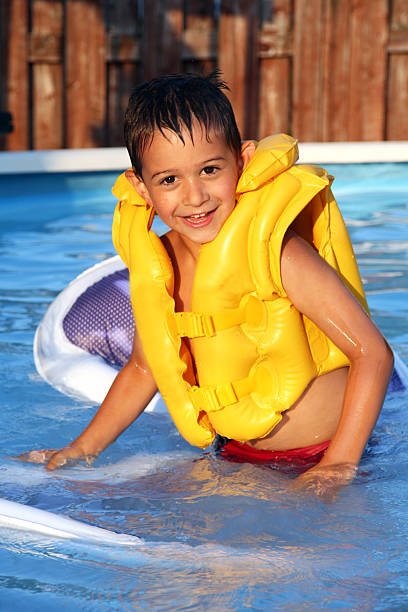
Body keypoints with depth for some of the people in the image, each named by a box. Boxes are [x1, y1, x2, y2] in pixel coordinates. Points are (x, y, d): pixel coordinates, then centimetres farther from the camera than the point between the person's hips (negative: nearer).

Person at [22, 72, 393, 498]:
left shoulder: (277, 253, -21)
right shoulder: (158, 266, -4)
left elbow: (373, 353, -20)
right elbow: (143, 368, 14)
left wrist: (339, 465, -24)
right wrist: (84, 448, 10)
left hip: (318, 456, -5)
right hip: (239, 459, 6)